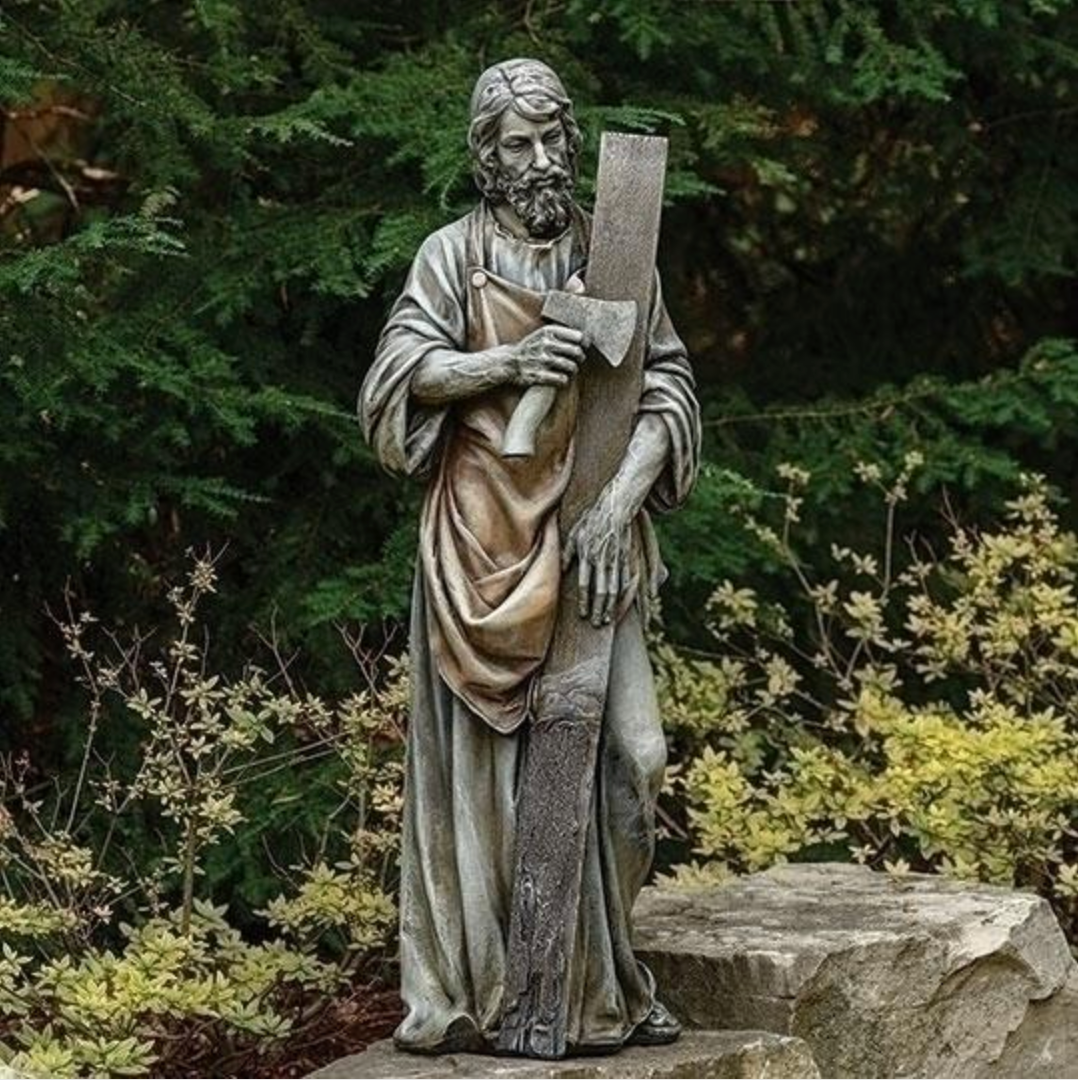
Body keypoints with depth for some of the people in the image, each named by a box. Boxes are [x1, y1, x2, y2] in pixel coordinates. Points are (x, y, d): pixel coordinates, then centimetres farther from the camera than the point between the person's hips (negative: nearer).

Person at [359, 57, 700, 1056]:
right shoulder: (454, 255, 4)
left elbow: (667, 390, 3)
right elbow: (402, 369, -4)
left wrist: (619, 501, -12)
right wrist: (506, 361, -20)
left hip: (588, 542, 2)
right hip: (484, 541, -2)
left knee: (624, 754, -4)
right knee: (482, 760, -3)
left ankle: (595, 984, 8)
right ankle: (471, 991, 0)